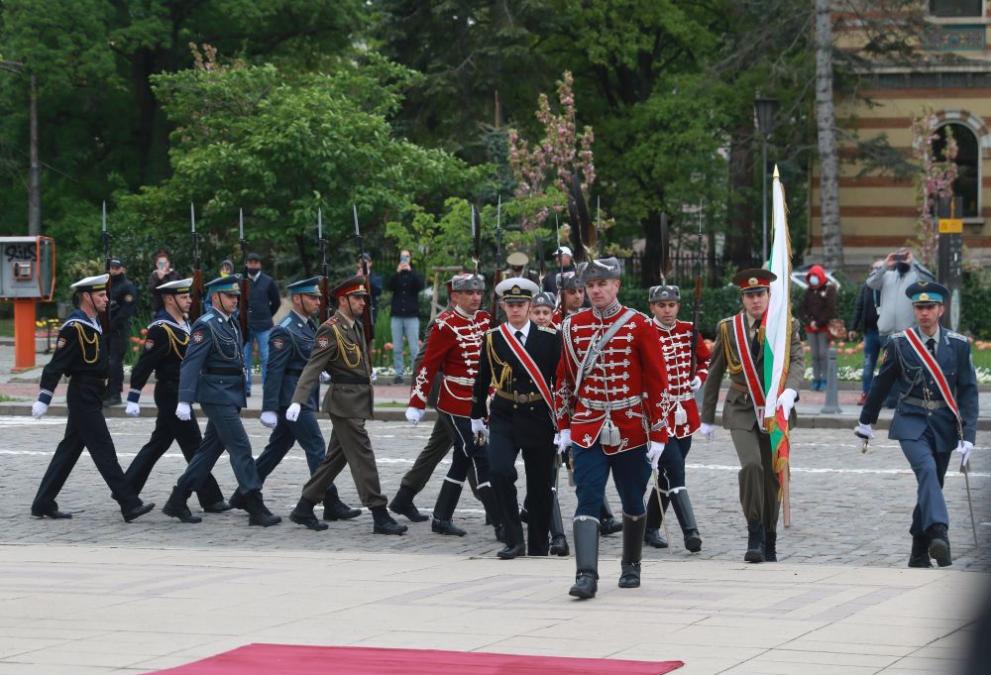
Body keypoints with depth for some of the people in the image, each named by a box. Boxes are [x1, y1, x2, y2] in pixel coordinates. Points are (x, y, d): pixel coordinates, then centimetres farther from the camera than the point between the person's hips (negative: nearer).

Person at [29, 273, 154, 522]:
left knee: (69, 449, 12)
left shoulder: (94, 324, 14)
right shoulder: (74, 328, -15)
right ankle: (129, 504, -10)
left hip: (91, 397, 10)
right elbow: (56, 365, -18)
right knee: (104, 450, -9)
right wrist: (43, 399, -21)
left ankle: (43, 504, 17)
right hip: (83, 397, -10)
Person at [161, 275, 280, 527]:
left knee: (210, 449, 12)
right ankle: (256, 509, -9)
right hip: (218, 395, -9)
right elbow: (190, 364, -18)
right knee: (240, 448, -10)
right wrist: (185, 400, -25)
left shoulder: (231, 323, 16)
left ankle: (177, 502, 18)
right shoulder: (206, 325, -12)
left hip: (231, 397, 9)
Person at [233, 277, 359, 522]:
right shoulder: (284, 331, -15)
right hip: (293, 399, -10)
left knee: (276, 448, 14)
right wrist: (269, 408, -21)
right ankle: (332, 505, -5)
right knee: (316, 449, -8)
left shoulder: (309, 326, 14)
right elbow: (274, 371, -18)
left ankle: (244, 495, 22)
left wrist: (321, 373, 9)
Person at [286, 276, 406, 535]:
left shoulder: (356, 326, 13)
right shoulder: (331, 329, -14)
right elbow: (312, 368, -20)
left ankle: (304, 509, 20)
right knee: (363, 457, -8)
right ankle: (380, 517, -8)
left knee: (336, 456, 13)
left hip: (357, 403, 9)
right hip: (345, 403, -9)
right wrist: (298, 400, -28)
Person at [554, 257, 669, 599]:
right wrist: (564, 427, 10)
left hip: (631, 430, -1)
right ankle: (586, 575, -18)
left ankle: (631, 565, 31)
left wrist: (657, 435, -7)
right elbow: (565, 379, 12)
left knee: (633, 501, 12)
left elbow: (657, 381, -4)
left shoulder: (639, 325, -5)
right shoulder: (572, 326, 3)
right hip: (588, 429, 1)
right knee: (588, 500, -11)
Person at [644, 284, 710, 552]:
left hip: (686, 413, 6)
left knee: (667, 472, 14)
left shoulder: (688, 331, 7)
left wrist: (699, 378, 1)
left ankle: (651, 528, 27)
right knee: (675, 471, -15)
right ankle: (690, 532, -18)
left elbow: (705, 359, 21)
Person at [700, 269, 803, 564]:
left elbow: (798, 361, -11)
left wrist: (789, 391, -32)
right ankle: (755, 537, -13)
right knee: (751, 466, -21)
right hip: (741, 411, -1)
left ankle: (769, 541, 21)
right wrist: (707, 418, 10)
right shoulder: (728, 328, 4)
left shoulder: (786, 326, 2)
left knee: (772, 476, 5)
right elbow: (714, 374, 10)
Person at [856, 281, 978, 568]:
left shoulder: (958, 345, -1)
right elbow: (882, 383, 10)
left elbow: (968, 391, -1)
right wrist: (866, 420, 21)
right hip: (911, 422, -2)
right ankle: (939, 534, -43)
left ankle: (920, 553, 20)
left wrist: (967, 436, -10)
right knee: (927, 469, -27)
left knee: (931, 485, 7)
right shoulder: (899, 343, -3)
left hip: (944, 425, 2)